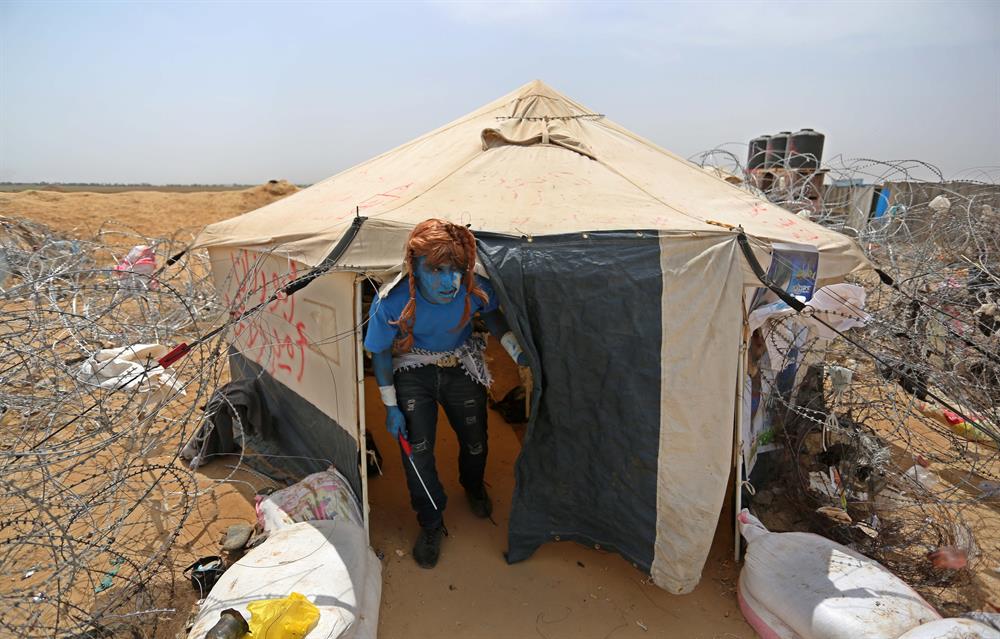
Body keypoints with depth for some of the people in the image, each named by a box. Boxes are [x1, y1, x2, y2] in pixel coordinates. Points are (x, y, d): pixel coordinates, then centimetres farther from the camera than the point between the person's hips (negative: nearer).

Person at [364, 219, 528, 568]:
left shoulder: (476, 288, -30)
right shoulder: (392, 302, -34)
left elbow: (492, 315, -4)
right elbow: (380, 353, -16)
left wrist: (518, 353, -14)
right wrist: (391, 406, -10)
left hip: (462, 367, 2)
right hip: (414, 372, -2)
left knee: (474, 441, 14)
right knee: (417, 450, -5)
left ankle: (474, 488, 51)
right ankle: (431, 524, 22)